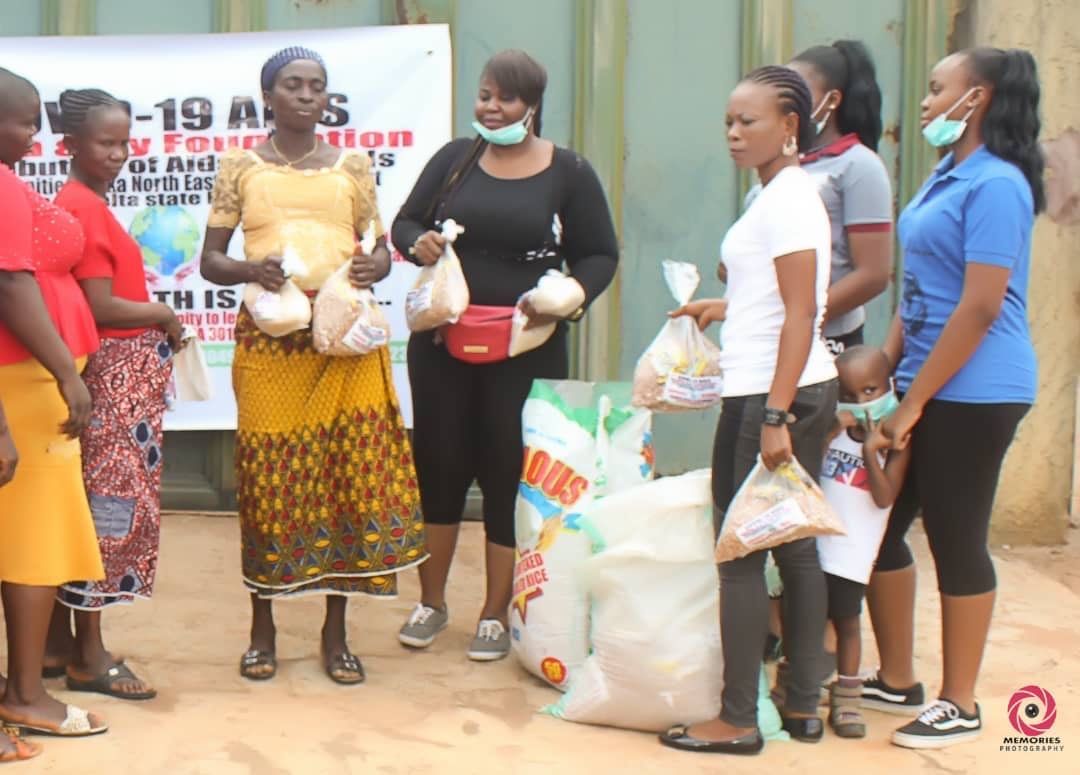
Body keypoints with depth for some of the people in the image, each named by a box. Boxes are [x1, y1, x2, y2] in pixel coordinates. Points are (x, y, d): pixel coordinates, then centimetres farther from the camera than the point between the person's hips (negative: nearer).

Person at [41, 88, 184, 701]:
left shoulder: (86, 203, 13)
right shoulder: (85, 208, -15)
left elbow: (105, 295, 9)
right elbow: (101, 308, -19)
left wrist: (155, 319, 0)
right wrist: (166, 317, -6)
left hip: (122, 373, 10)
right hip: (112, 374, -10)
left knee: (82, 506, 13)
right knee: (108, 506, -3)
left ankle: (60, 641, 22)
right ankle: (88, 655, 6)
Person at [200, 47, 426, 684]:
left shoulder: (354, 166, 10)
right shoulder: (242, 167, 6)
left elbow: (380, 249, 14)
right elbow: (210, 260, 5)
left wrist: (375, 267, -10)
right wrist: (251, 270, -16)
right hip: (269, 341, -1)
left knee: (349, 476, 1)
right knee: (268, 480, 0)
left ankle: (336, 631, 13)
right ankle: (263, 627, 15)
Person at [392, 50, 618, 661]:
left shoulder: (569, 172, -2)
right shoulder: (455, 158, 5)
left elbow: (600, 256, 1)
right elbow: (405, 222, 10)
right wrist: (418, 242, -13)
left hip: (526, 349, -2)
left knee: (509, 474, 3)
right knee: (439, 465, 9)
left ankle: (497, 615, 18)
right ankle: (432, 602, 26)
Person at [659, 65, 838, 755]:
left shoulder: (785, 199, -14)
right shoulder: (789, 193, 14)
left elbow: (801, 313, -20)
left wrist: (775, 416, -22)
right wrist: (726, 307, 30)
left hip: (769, 394, -10)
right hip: (806, 389, 10)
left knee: (741, 556, -4)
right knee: (796, 548, 13)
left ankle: (739, 721, 2)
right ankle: (802, 705, 20)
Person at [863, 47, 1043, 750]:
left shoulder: (995, 185, -16)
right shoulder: (948, 178, 14)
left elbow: (981, 307, -20)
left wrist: (913, 405, -18)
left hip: (972, 394, -10)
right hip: (929, 387, 10)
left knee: (957, 541, 0)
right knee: (878, 525, 13)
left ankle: (960, 705, 15)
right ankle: (897, 682, 27)